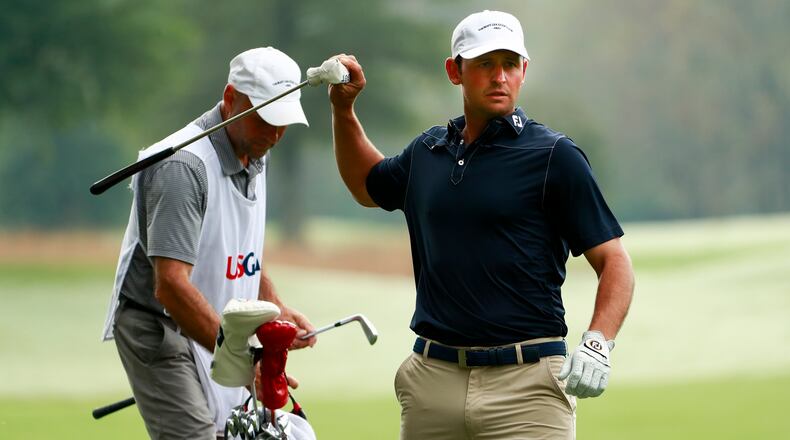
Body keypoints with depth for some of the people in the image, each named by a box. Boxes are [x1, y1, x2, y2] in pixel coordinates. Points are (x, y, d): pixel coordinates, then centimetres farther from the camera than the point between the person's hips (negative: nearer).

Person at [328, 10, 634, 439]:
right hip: (433, 379, 5)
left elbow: (614, 261, -6)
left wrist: (597, 344, -21)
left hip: (526, 383, -5)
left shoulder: (555, 156, -3)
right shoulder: (428, 150, 13)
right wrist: (342, 107, 24)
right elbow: (367, 186, 36)